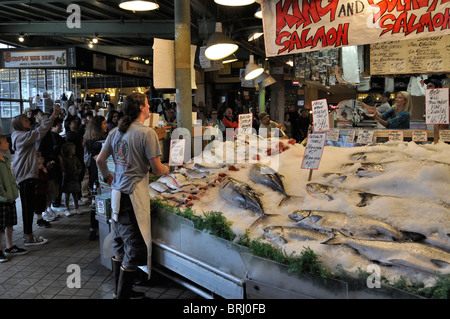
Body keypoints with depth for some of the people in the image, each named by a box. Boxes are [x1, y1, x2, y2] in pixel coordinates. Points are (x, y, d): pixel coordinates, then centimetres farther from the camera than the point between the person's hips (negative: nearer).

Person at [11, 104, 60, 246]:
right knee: (28, 206, -6)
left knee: (30, 206, 14)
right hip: (25, 176, -10)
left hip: (28, 175, 10)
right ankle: (28, 238, -1)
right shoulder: (22, 136, -14)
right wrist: (53, 116, -32)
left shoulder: (24, 136, 20)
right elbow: (38, 132, -28)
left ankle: (29, 234, 22)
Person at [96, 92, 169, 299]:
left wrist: (108, 178, 29)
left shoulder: (115, 132, 9)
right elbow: (156, 168, -13)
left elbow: (100, 160, 13)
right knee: (134, 249, 3)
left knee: (120, 246, 18)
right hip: (135, 195, -8)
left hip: (117, 194, 8)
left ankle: (120, 290, 32)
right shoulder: (147, 133, -13)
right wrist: (166, 169, 9)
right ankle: (123, 295, 11)